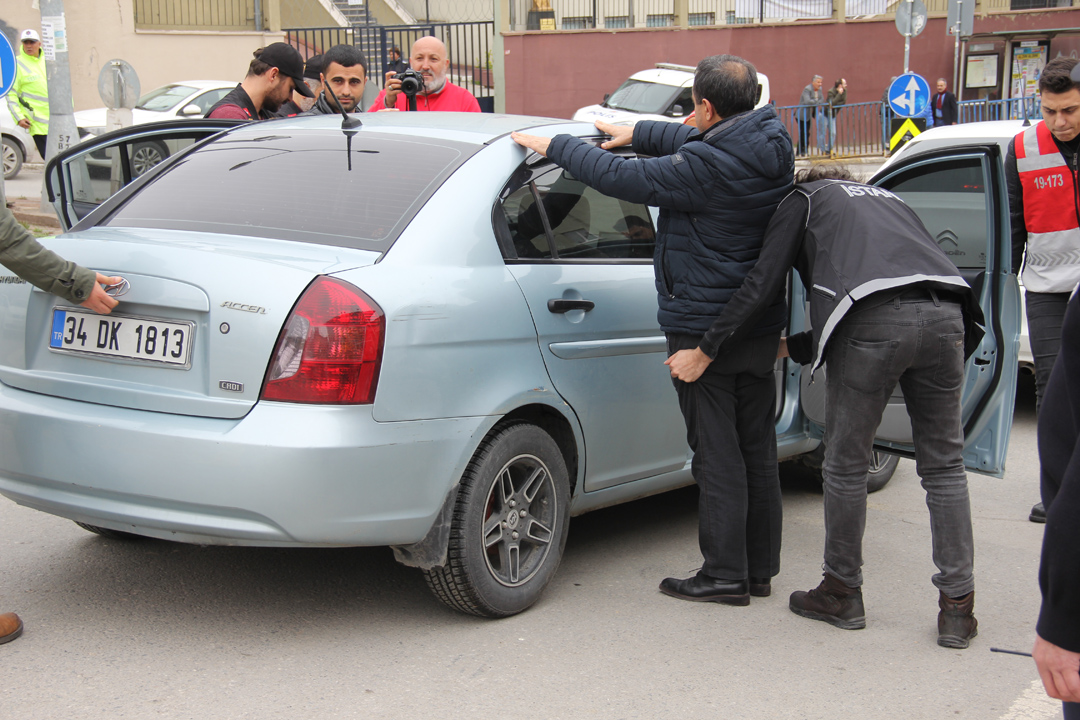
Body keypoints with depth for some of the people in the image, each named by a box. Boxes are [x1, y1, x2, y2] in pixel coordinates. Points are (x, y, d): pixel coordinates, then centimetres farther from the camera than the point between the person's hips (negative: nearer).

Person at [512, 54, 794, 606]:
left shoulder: (709, 166, -23)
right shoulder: (771, 145, 3)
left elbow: (624, 178, -15)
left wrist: (555, 146, -3)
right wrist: (638, 134, 26)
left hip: (704, 330, -8)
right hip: (762, 327, 8)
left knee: (717, 455, 0)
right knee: (757, 450, 14)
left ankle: (726, 575, 7)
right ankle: (759, 569, 23)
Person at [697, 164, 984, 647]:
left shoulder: (803, 199, 25)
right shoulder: (886, 197, 40)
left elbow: (763, 284, 13)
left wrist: (708, 349, 18)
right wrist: (793, 349, 41)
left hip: (874, 320, -5)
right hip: (944, 316, 5)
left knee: (846, 466, 10)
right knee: (943, 466, 13)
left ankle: (842, 592, 22)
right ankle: (958, 607, 13)